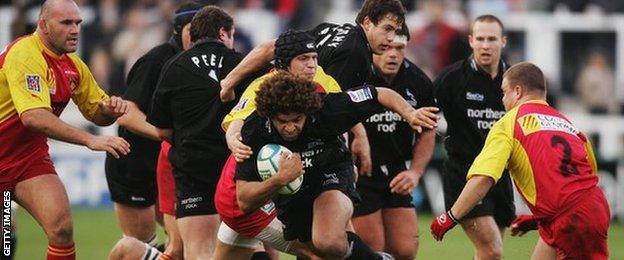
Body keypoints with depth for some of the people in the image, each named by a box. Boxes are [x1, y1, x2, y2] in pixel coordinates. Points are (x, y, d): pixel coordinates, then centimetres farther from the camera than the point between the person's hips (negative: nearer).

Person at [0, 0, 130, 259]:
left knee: (61, 228, -15)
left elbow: (97, 113, 15)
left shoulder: (73, 65, 3)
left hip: (30, 157, 6)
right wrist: (90, 140, -39)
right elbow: (33, 116, -35)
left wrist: (110, 109, -11)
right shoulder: (24, 56, -23)